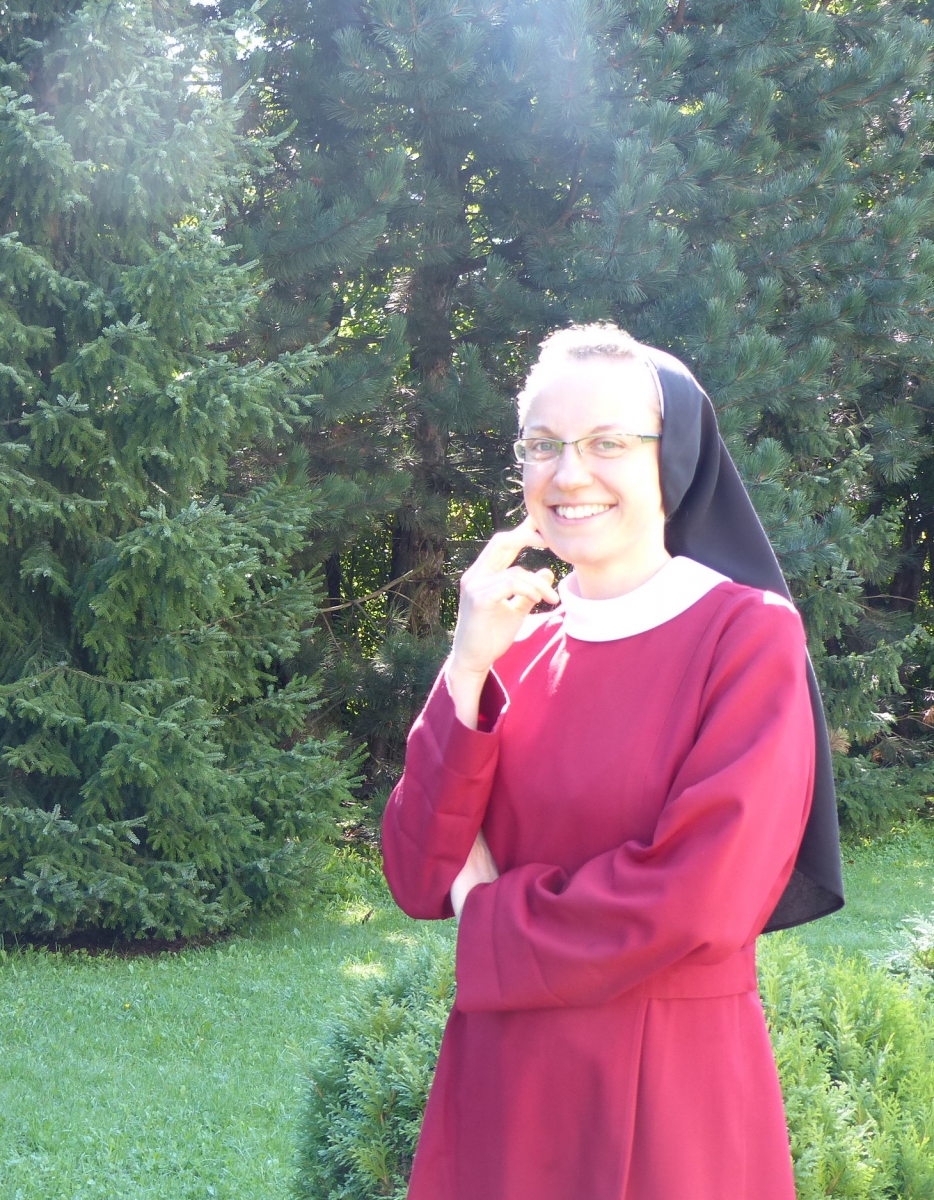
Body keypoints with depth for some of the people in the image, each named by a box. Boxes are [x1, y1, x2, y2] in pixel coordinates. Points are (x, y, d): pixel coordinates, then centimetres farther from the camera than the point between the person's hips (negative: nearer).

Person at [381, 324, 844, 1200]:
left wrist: (493, 915, -6)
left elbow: (698, 898, -18)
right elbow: (420, 881, -3)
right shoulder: (515, 647, 5)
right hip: (501, 1081, 5)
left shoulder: (748, 634, -9)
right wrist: (465, 671, -13)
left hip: (673, 1091, -4)